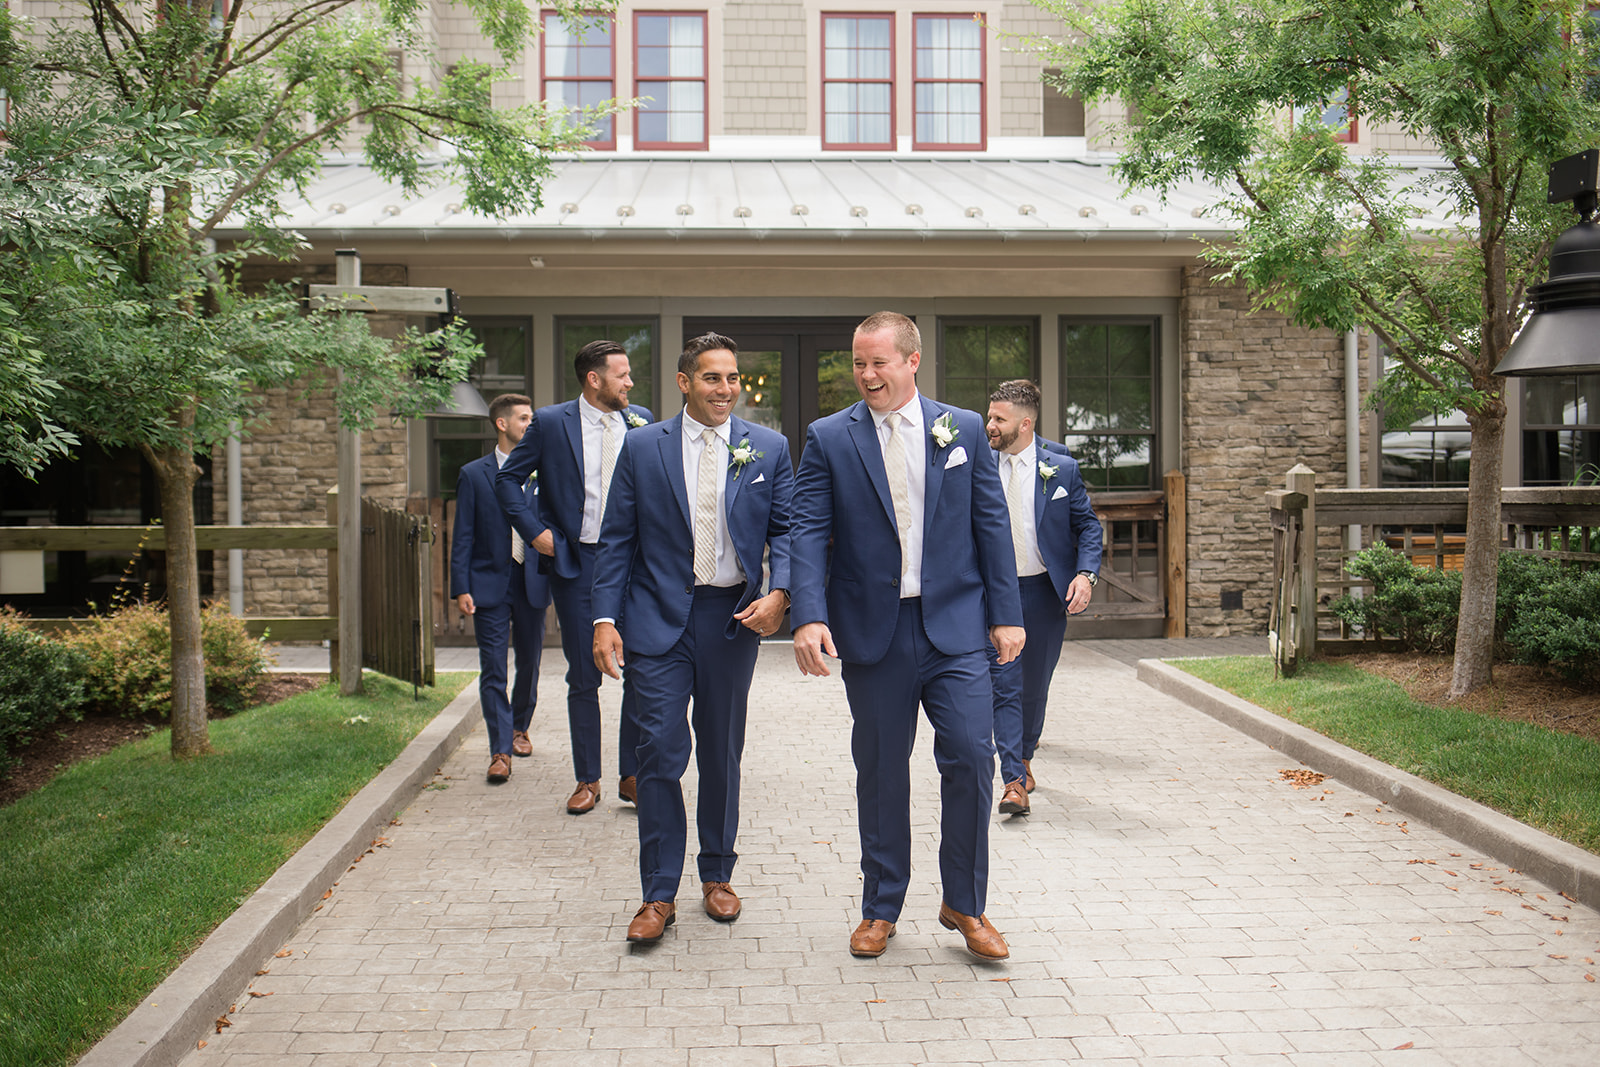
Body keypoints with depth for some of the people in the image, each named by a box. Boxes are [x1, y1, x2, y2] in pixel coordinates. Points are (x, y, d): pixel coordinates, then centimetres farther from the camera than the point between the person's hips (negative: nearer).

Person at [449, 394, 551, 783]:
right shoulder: (473, 474, 2)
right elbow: (462, 536, 1)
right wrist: (461, 588, -7)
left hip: (532, 582, 2)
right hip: (490, 584, -2)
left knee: (529, 663, 13)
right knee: (493, 670, -4)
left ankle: (520, 727, 35)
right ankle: (500, 750, -1)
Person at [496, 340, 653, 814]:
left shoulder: (641, 420, 6)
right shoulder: (550, 423, -1)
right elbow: (507, 479, 5)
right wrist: (535, 531, -4)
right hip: (577, 564, -2)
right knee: (583, 677, 5)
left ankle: (632, 775, 16)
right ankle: (587, 779, 17)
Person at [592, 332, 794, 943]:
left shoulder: (768, 449, 5)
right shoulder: (642, 448, 3)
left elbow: (786, 528, 5)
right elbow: (616, 540, 3)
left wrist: (780, 592, -13)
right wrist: (605, 619, -5)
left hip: (734, 616, 1)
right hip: (660, 617, -1)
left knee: (722, 753, 12)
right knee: (660, 752, -5)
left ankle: (717, 876, 29)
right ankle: (659, 895, 6)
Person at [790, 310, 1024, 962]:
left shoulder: (963, 430, 6)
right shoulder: (829, 438, 2)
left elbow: (991, 524, 7)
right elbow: (808, 533, -4)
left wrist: (1006, 613, 3)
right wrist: (809, 616, -18)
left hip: (954, 627, 1)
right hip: (872, 632, 0)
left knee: (971, 757, -5)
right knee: (880, 773, 8)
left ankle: (964, 905, 14)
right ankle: (880, 908, 25)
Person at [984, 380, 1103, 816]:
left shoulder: (1061, 468, -3)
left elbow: (1087, 525, 3)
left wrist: (1086, 573, -12)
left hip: (1045, 590, 0)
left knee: (1035, 685, 13)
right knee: (1004, 686, -7)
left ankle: (1024, 756, 37)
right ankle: (1014, 780, -7)